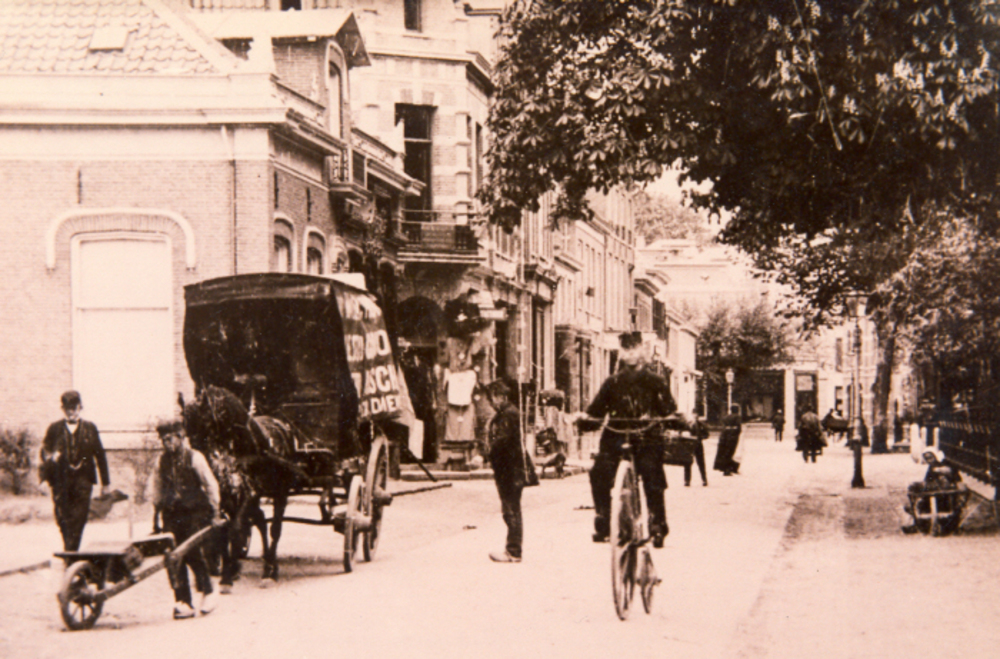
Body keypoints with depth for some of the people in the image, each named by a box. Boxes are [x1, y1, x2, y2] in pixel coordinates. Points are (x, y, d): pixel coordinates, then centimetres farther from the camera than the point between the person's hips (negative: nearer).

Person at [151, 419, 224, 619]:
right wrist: (156, 520, 15)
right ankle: (183, 603, 2)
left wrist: (215, 513, -6)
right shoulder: (162, 461, 9)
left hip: (194, 513, -4)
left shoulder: (194, 458, -3)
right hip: (172, 514, 4)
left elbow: (211, 485, -2)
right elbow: (157, 492, 17)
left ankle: (207, 592, 10)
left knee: (193, 553, -10)